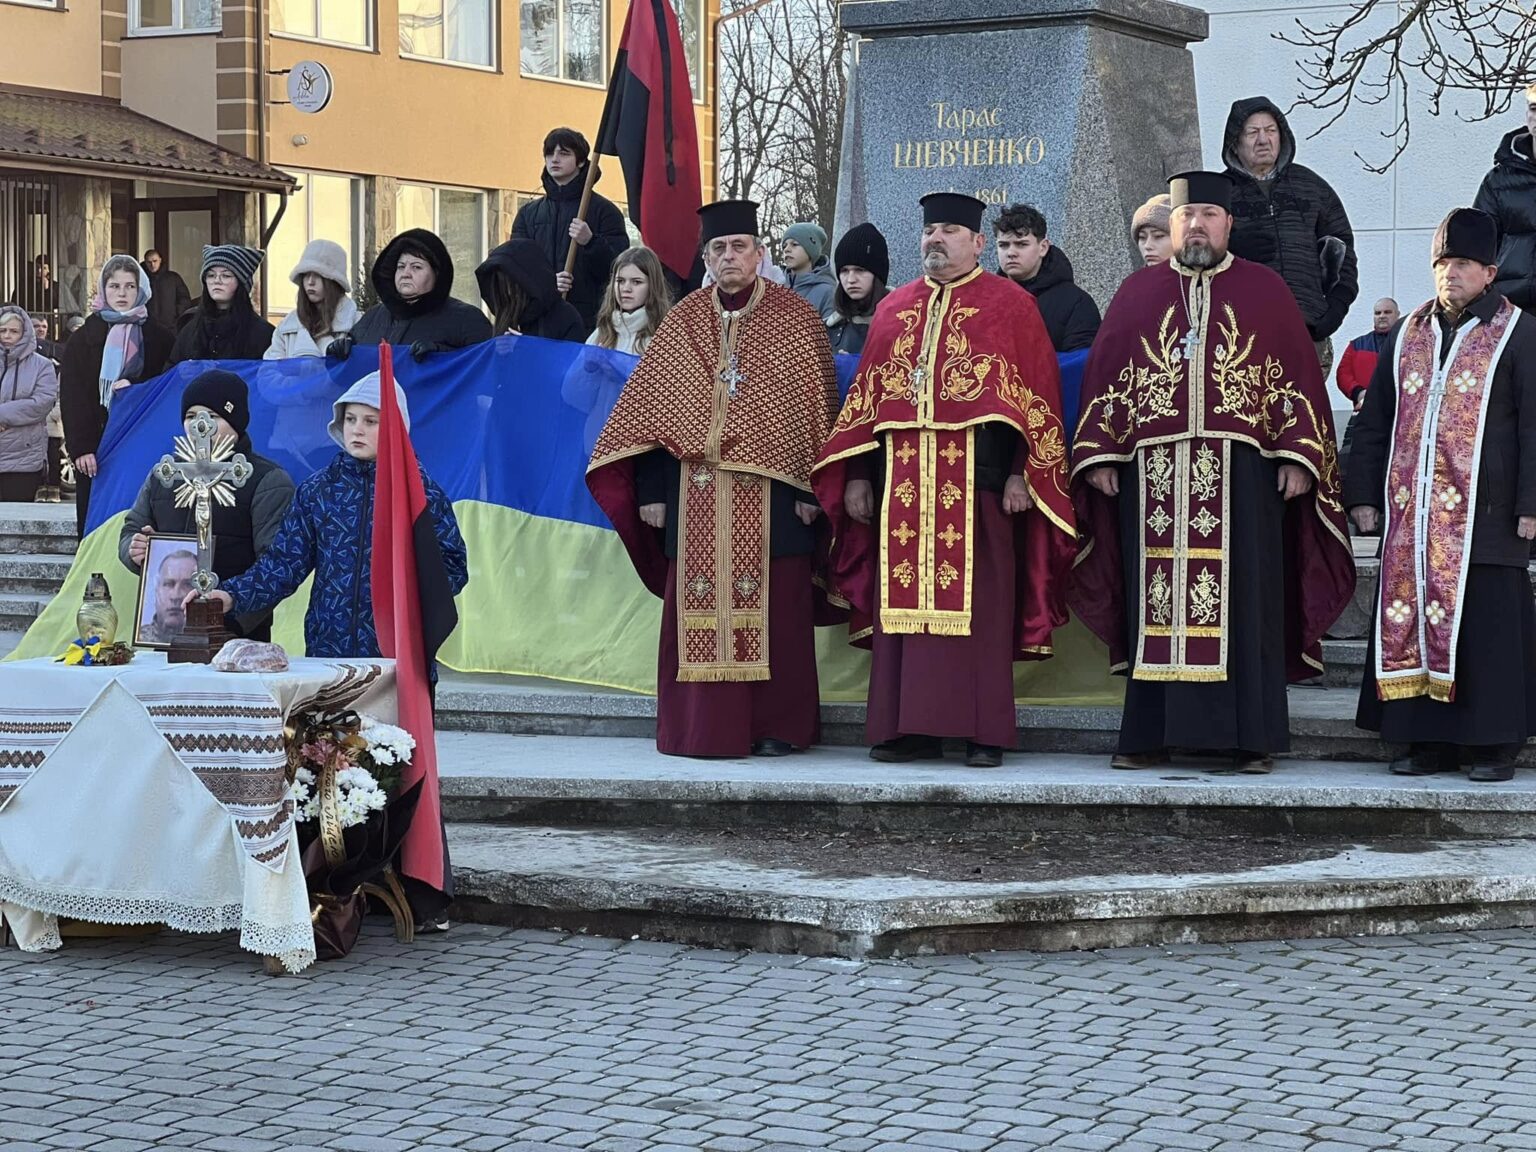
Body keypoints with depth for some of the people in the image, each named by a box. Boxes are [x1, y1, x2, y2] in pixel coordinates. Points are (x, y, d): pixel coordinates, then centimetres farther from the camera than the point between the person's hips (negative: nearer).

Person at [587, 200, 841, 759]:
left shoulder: (795, 318, 3)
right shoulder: (683, 320, 10)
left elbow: (817, 407, 2)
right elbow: (651, 408, 10)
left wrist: (813, 487, -4)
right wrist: (652, 491, 3)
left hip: (770, 491, -2)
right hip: (696, 491, 2)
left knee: (771, 607, -1)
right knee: (698, 608, 1)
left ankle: (776, 726, 8)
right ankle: (703, 727, 9)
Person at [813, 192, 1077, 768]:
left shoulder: (1010, 305, 5)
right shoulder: (894, 309, 18)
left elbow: (1035, 395, 0)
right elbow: (866, 396, 18)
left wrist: (1021, 473, -10)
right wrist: (857, 476, 11)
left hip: (976, 475, -4)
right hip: (903, 481, 4)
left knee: (976, 604, -5)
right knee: (904, 602, 1)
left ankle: (984, 732, -1)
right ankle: (909, 728, 5)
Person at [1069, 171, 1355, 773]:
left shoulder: (1266, 291, 9)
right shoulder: (1137, 293, 14)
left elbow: (1299, 378, 6)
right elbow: (1103, 378, 12)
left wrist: (1299, 457, -4)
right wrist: (1099, 455, 2)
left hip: (1242, 472, -1)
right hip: (1153, 473, 1)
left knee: (1243, 602, -3)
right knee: (1157, 603, 1)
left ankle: (1249, 738, 1)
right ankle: (1151, 734, 6)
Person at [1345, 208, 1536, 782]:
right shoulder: (1407, 335, 15)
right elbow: (1374, 420, 17)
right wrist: (1362, 493, 10)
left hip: (1483, 516, -4)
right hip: (1412, 514, 4)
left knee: (1487, 625, -3)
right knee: (1412, 620, 3)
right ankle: (1428, 739, 10)